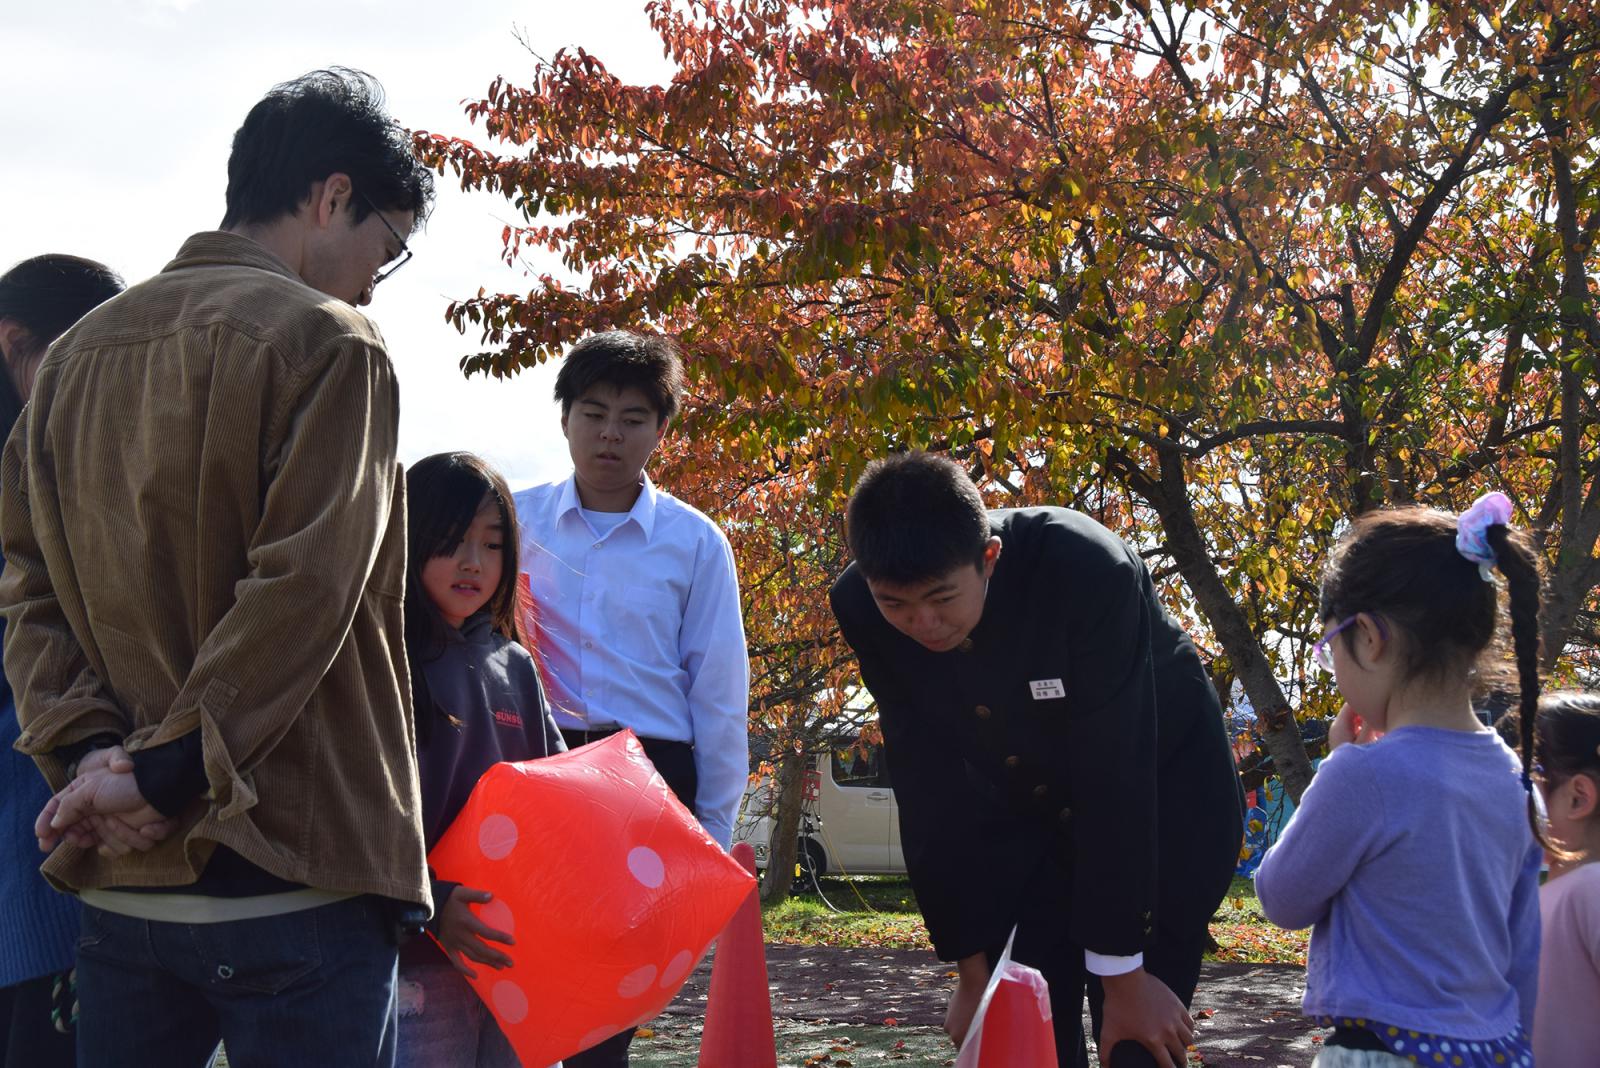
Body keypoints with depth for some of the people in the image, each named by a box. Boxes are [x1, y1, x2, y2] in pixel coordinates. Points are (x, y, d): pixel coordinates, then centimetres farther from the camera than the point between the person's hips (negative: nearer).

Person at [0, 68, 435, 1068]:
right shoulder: (325, 341, -8)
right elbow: (303, 593, -17)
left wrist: (87, 755, -1)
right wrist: (168, 773, -12)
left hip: (117, 881, 7)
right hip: (290, 879, -7)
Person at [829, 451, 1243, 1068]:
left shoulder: (1090, 572, -35)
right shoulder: (861, 609, -21)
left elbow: (1114, 774, -30)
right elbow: (928, 784, -13)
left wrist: (1124, 978, -23)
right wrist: (971, 969, -9)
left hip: (1162, 805, -3)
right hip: (1020, 816, 4)